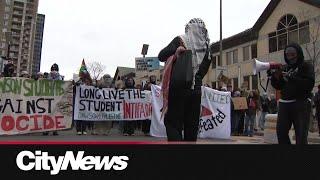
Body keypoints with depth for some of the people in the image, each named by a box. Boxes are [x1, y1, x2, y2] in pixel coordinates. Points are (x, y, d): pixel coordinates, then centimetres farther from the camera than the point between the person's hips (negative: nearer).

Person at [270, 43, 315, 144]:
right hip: (284, 104, 5)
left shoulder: (307, 66, 2)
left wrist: (292, 78, -19)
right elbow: (279, 86, 14)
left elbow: (310, 84, -13)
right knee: (281, 131, 2)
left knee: (301, 135, -5)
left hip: (301, 104, -4)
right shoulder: (284, 68, 14)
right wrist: (274, 76, -3)